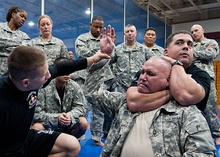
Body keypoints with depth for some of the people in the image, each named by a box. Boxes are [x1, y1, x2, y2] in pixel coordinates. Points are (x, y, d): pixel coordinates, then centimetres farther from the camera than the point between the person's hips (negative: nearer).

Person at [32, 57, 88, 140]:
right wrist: (56, 118, -35)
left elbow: (80, 107, -9)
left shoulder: (74, 86, -10)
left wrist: (70, 116, -31)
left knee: (83, 123, -22)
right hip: (48, 124, -2)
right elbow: (37, 113, -20)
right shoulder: (44, 87, -19)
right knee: (36, 127, -32)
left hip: (67, 124, 3)